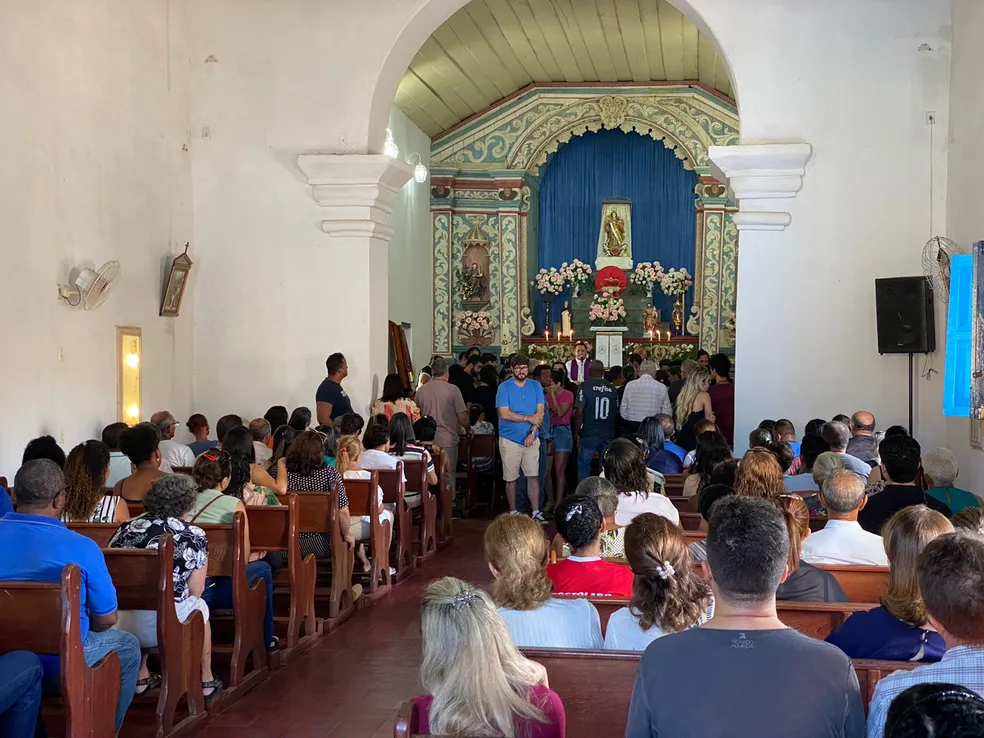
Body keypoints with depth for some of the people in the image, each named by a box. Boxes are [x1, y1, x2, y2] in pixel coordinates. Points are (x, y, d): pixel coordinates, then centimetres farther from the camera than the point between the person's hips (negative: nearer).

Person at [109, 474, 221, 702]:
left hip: (121, 626, 3)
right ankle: (206, 682, 42)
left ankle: (140, 678, 43)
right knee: (200, 607, 31)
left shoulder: (125, 528, 9)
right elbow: (195, 591, 3)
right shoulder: (194, 536, 0)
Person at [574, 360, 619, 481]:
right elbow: (616, 412, 9)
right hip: (608, 435, 4)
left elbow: (579, 411, -11)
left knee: (584, 466, 5)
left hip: (589, 434, -3)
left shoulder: (584, 387, -7)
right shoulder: (612, 388, 4)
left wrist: (576, 432, -4)